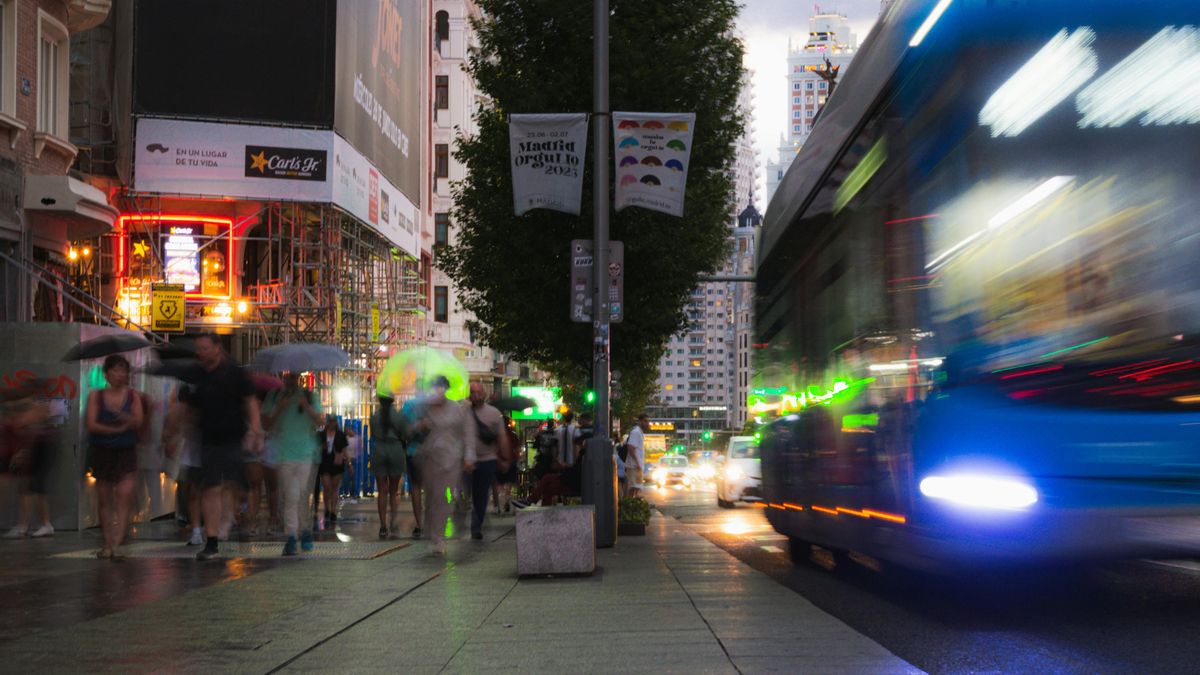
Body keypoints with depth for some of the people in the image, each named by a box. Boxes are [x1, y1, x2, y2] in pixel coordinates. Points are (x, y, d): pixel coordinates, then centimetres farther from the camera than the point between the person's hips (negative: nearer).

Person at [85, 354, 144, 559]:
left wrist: (119, 413, -24)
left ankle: (116, 544, -17)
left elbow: (138, 422, -7)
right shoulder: (96, 396, 1)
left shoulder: (132, 396, 3)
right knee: (105, 500, 6)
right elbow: (92, 425, -8)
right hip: (102, 450, 1)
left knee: (125, 497, -14)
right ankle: (107, 543, 15)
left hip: (126, 452, 0)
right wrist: (118, 429, -15)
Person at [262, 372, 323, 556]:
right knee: (290, 496, -9)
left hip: (306, 452, 1)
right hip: (284, 454, -1)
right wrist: (280, 409, -11)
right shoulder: (274, 396, 9)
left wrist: (306, 407, -11)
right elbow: (266, 423, 4)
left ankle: (305, 532, 15)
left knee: (302, 494, 1)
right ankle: (291, 537, -10)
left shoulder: (309, 397, 10)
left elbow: (321, 421, 4)